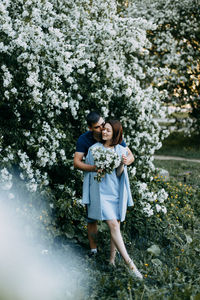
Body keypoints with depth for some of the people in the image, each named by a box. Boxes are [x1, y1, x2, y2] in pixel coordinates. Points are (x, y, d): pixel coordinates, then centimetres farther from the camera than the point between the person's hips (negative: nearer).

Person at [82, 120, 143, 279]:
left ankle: (112, 259, 18)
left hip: (116, 191, 3)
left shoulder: (121, 151, 6)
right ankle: (130, 263, -16)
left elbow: (119, 175, 4)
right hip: (101, 192, -3)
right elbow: (88, 170, 11)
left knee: (116, 225, 4)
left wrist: (122, 165, -13)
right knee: (113, 225, -14)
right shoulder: (94, 149, 1)